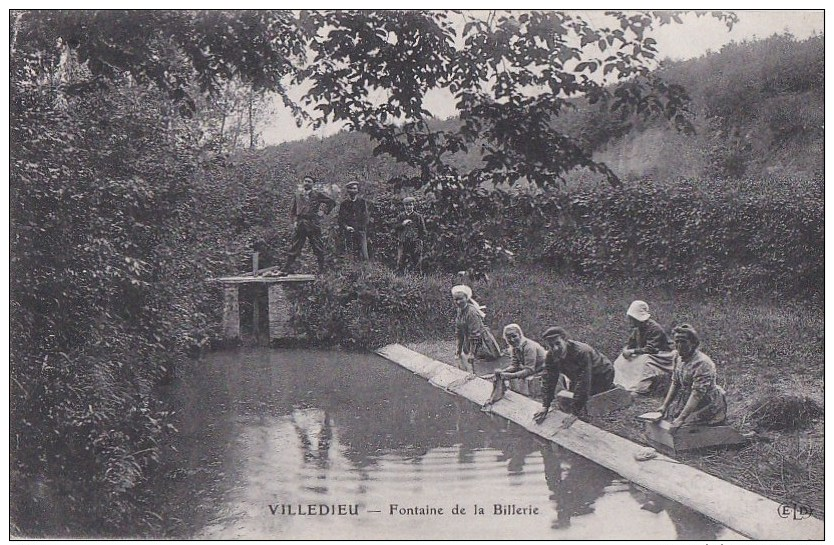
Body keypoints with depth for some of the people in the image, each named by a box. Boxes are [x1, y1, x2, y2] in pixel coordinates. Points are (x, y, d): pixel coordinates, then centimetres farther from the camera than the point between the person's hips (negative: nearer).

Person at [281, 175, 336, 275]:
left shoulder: (318, 195, 7)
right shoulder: (297, 196, 15)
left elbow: (332, 202, 10)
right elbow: (292, 210, 19)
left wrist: (324, 211, 2)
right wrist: (294, 221, 5)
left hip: (313, 224, -2)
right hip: (299, 225, 2)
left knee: (318, 248, 1)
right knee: (294, 247, -1)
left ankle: (322, 269, 8)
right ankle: (287, 268, 0)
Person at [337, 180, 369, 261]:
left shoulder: (362, 202, 11)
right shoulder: (344, 204, 13)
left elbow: (365, 218, 5)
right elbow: (340, 219, 9)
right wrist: (346, 227, -8)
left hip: (360, 231, -1)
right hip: (347, 232, 1)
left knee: (363, 256, -8)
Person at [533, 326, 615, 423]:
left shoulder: (582, 352, -41)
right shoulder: (551, 356, -19)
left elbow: (583, 383, -41)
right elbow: (548, 381, -14)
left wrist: (574, 413, -40)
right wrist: (545, 406, -23)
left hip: (602, 376, -6)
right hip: (576, 378, 7)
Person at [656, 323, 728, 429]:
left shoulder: (702, 364, -25)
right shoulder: (678, 358, 1)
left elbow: (697, 394, -28)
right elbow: (675, 383, 11)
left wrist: (681, 418, -31)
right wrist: (665, 405, 5)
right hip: (686, 401, 8)